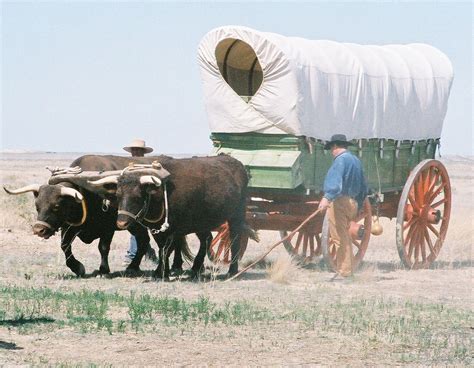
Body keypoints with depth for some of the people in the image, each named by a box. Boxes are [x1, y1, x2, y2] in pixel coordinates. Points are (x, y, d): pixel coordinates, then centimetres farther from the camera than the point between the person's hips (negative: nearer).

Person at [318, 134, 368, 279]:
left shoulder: (341, 160, -8)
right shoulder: (356, 160, 21)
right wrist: (358, 206, 33)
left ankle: (343, 272, -12)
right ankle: (348, 270, 20)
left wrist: (327, 197, -37)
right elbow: (363, 187, 26)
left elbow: (336, 180, -26)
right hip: (352, 202, 9)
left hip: (339, 201, -9)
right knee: (345, 237, 16)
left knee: (340, 237, -9)